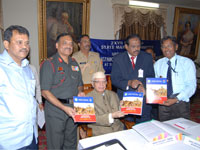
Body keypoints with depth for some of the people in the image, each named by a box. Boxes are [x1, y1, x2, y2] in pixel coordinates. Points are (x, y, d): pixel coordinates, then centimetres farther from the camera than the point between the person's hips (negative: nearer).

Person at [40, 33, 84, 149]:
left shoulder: (74, 63, 10)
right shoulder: (49, 64, -9)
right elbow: (45, 92, -14)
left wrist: (80, 93, -5)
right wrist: (63, 107, -22)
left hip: (73, 108, 6)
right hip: (55, 109, -5)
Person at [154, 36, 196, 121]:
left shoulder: (187, 62, -1)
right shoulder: (158, 64, 9)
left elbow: (191, 86, -9)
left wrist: (176, 99, -21)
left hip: (180, 102, -2)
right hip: (163, 103, 2)